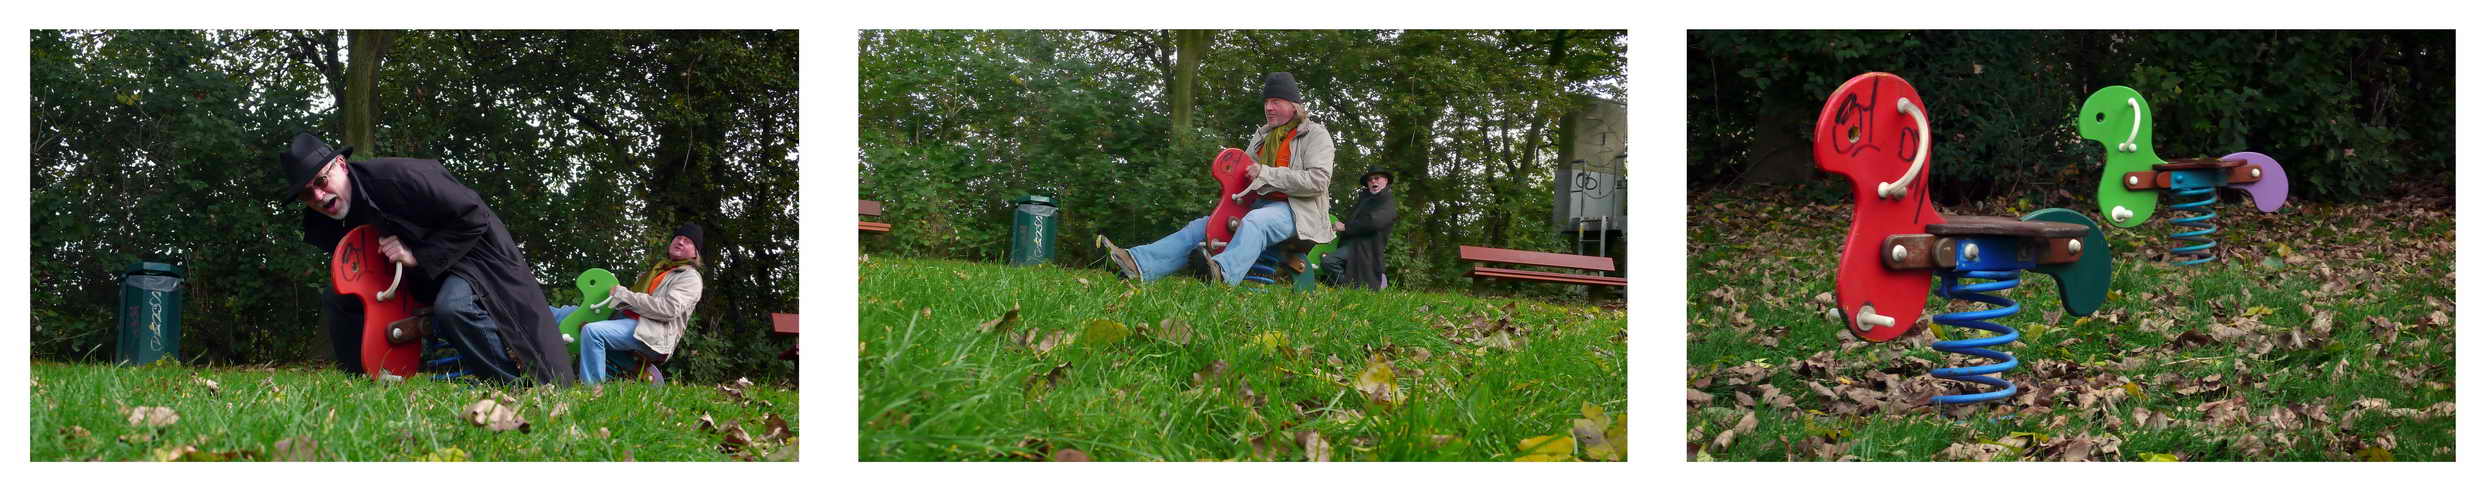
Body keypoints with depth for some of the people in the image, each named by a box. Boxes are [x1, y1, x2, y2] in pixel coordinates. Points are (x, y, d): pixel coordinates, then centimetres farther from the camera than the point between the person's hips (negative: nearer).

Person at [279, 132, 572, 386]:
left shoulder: (397, 176, -28)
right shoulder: (324, 225, -5)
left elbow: (473, 216, -26)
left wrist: (417, 255, -27)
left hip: (467, 252, -8)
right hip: (414, 274, 8)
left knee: (453, 307, -38)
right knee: (336, 301, -3)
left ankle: (520, 387, -25)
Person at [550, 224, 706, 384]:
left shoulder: (690, 278, 1)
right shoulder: (658, 268, 30)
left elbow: (669, 309, -16)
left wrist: (625, 295, -13)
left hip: (649, 332, -9)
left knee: (592, 331, -30)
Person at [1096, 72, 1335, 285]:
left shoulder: (1315, 135, 1)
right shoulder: (1262, 135, 26)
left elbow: (1317, 180, -13)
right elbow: (1244, 170, 32)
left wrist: (1265, 174, -15)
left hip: (1294, 209, -8)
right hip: (1257, 204, 8)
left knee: (1253, 222, -40)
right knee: (1202, 226, -11)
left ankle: (1224, 272, -69)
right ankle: (1139, 264, -28)